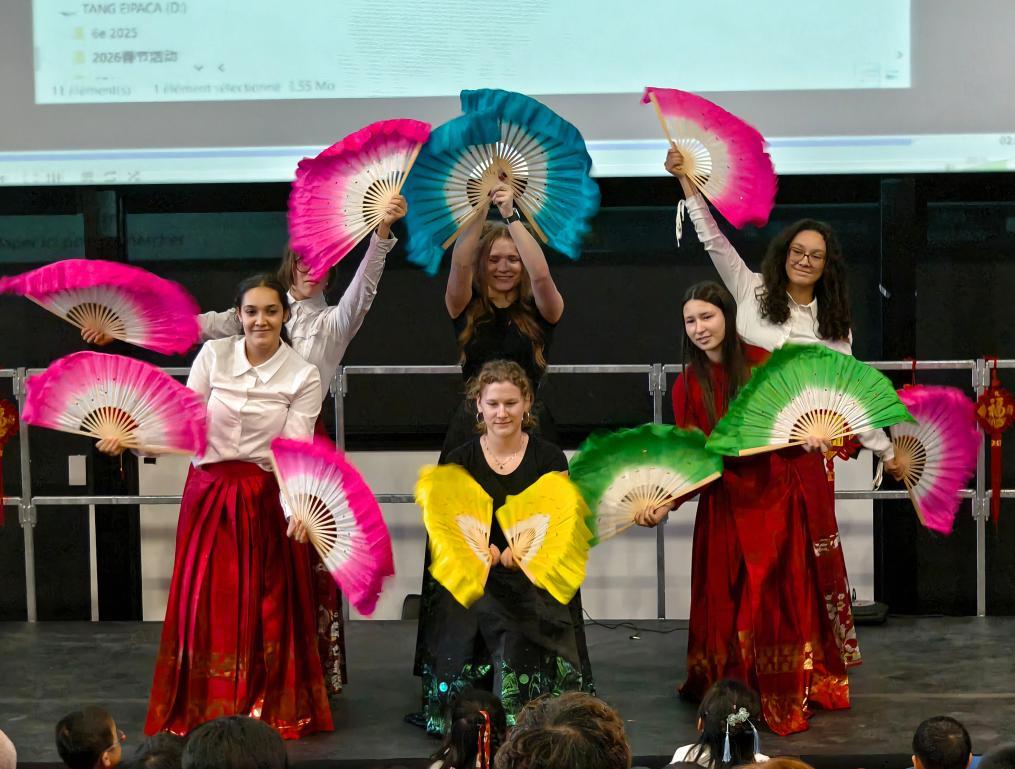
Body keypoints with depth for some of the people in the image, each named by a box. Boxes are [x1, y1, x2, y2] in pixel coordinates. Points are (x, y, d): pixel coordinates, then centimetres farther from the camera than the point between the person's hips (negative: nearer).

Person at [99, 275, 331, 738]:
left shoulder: (303, 376, -5)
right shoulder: (212, 355, -2)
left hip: (266, 500, -1)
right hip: (207, 495, 1)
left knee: (264, 608, 3)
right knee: (205, 604, 3)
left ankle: (266, 712, 15)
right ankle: (201, 714, 14)